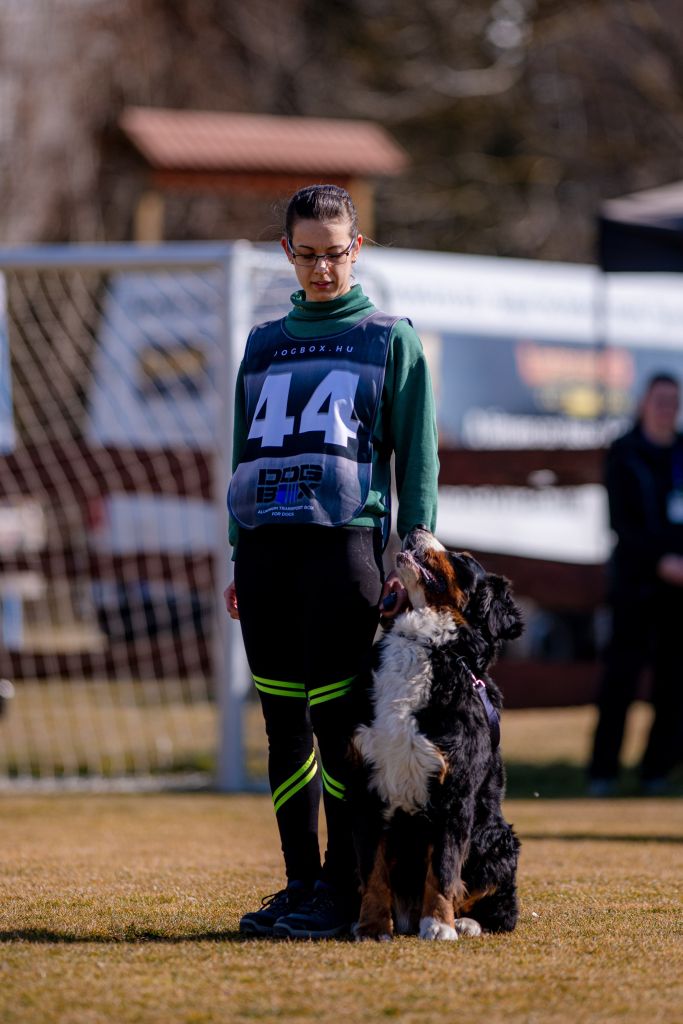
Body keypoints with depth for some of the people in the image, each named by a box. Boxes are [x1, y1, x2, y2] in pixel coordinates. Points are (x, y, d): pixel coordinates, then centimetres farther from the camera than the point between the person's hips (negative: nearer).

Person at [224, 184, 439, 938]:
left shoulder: (390, 339, 8)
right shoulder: (264, 345, 20)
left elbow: (418, 454, 4)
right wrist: (240, 560, 13)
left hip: (343, 541, -5)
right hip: (264, 545, 5)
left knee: (338, 722, -8)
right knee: (284, 726, 4)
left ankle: (342, 894, -5)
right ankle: (300, 886, 10)